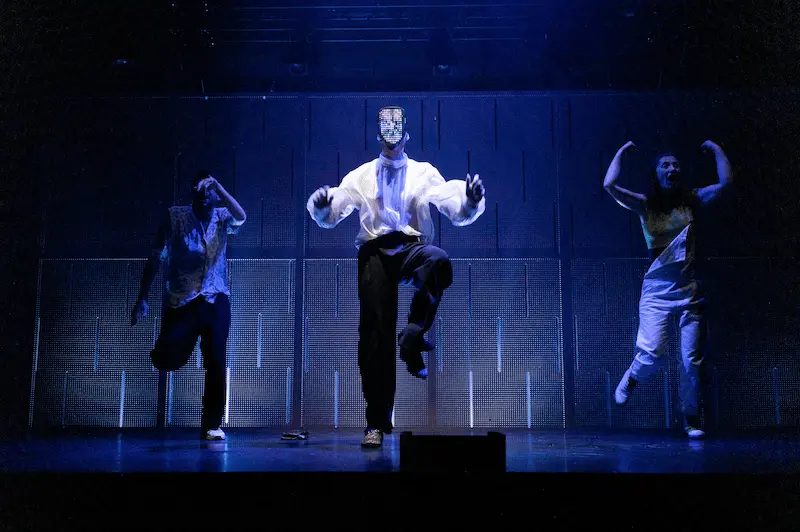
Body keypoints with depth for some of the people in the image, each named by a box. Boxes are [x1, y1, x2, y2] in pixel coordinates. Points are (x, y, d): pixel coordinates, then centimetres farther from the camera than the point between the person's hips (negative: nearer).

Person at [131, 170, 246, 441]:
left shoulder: (222, 218, 6)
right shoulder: (176, 216, 1)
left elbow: (240, 217, -18)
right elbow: (155, 258, 2)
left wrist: (217, 186, -25)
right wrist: (142, 298, -1)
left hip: (216, 299, 2)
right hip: (181, 300, -1)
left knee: (216, 363, 0)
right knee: (167, 359, -14)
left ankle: (212, 425, 11)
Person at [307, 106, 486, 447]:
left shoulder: (424, 173, 14)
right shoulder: (361, 176, 17)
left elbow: (458, 214, 2)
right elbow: (328, 218, 13)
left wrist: (471, 202, -22)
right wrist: (321, 205, -12)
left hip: (412, 247, 0)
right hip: (375, 251, 1)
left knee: (439, 262, -37)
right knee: (374, 331, -8)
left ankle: (413, 337, -22)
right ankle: (376, 421, -1)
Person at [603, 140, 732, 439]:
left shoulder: (691, 200, 6)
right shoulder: (645, 204, 2)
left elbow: (725, 184, -8)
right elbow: (609, 185, -12)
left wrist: (716, 150, 2)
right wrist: (621, 152, 0)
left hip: (690, 290, 1)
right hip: (657, 290, -1)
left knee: (692, 360, 1)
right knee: (652, 353, -15)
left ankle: (691, 419, 15)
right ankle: (630, 379, 20)